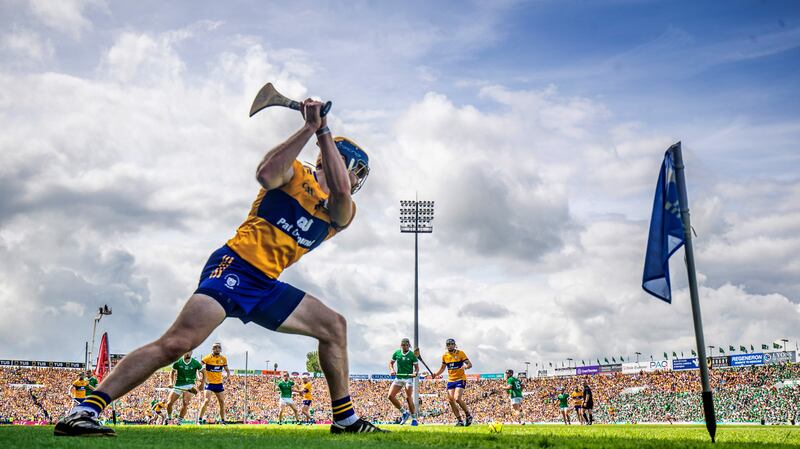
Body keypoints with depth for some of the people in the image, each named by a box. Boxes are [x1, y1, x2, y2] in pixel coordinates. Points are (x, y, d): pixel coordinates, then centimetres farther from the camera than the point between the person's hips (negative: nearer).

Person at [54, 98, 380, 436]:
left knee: (333, 325, 6)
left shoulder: (341, 214, 14)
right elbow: (266, 175, -21)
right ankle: (81, 412, -18)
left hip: (266, 287, 7)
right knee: (178, 342, -23)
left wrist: (324, 130, -10)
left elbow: (339, 191, -11)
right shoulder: (294, 173, 3)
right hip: (234, 267, -7)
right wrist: (309, 127, -19)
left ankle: (344, 418, 16)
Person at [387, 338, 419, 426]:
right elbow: (391, 363, 14)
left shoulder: (412, 354, -4)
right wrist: (392, 370, -6)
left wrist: (415, 372, -20)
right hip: (398, 378, 4)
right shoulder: (396, 353, 4)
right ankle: (404, 412, 10)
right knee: (390, 396, -5)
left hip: (408, 378, -4)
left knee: (408, 398, -13)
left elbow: (416, 367, 1)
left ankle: (414, 419, -3)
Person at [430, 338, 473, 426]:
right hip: (450, 380, 5)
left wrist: (465, 367, -30)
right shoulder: (445, 356, 8)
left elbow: (470, 364, -7)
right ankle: (459, 420, 8)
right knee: (450, 400, -4)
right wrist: (436, 374, 3)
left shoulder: (460, 353, -5)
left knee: (457, 398, -20)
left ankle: (468, 415, 2)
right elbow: (442, 368, 20)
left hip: (460, 379, -5)